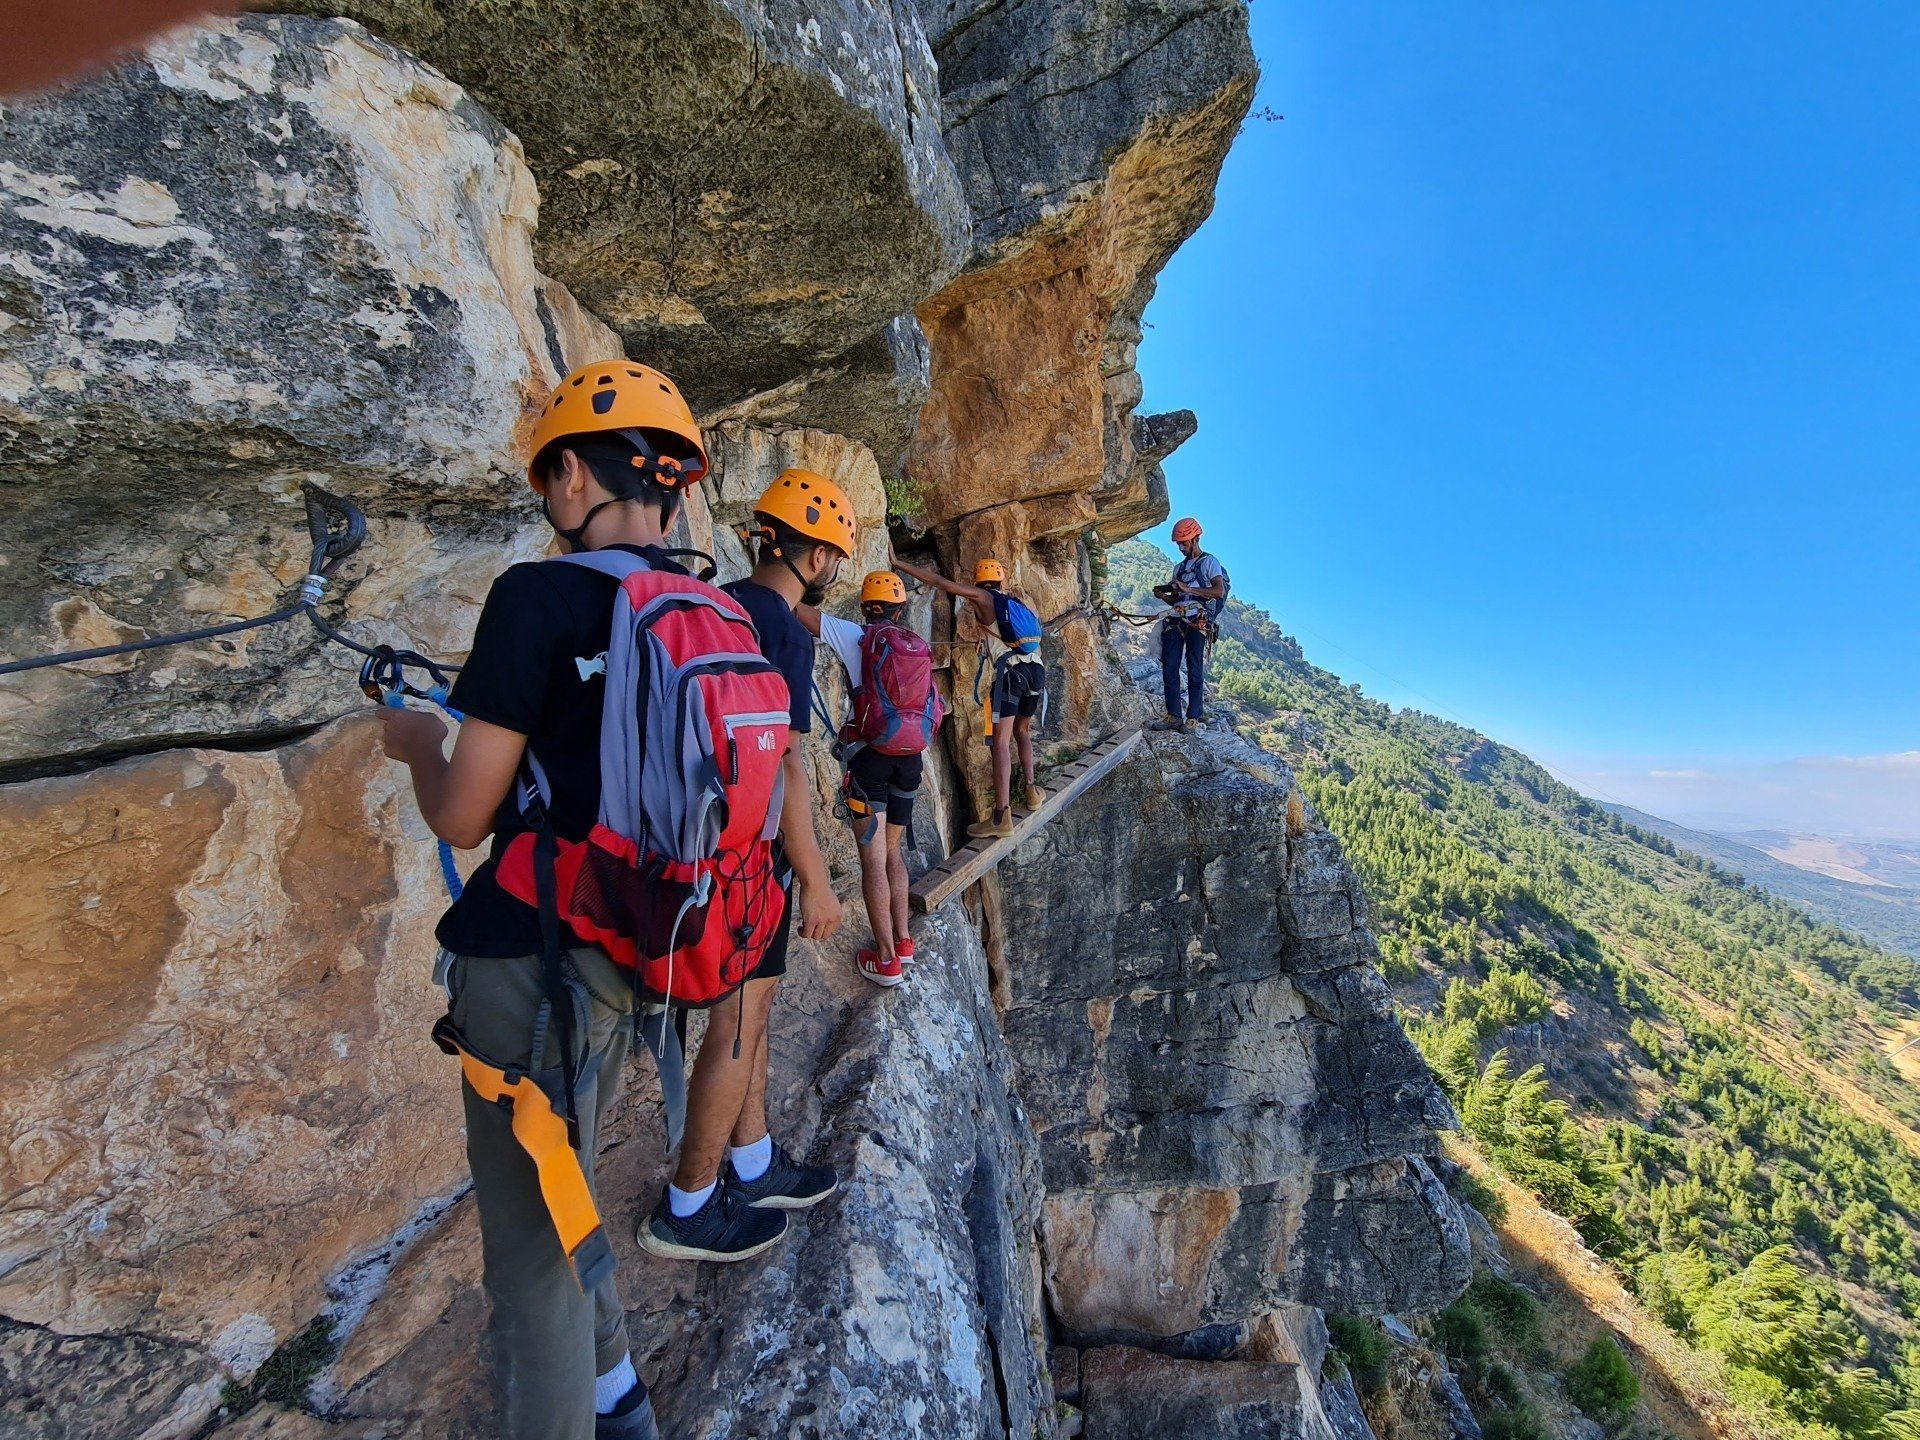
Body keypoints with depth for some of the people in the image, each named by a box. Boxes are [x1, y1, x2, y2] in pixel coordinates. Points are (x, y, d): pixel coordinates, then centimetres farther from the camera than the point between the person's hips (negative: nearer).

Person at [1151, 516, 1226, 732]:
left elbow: (1219, 591, -9)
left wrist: (1188, 589, -13)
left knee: (1194, 669, -7)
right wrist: (1164, 595, 5)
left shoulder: (1209, 562, 5)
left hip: (1198, 621, -6)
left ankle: (1194, 717, -4)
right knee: (1169, 667, -3)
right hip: (1176, 620, 6)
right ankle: (1173, 716, -1)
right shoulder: (1179, 567, 26)